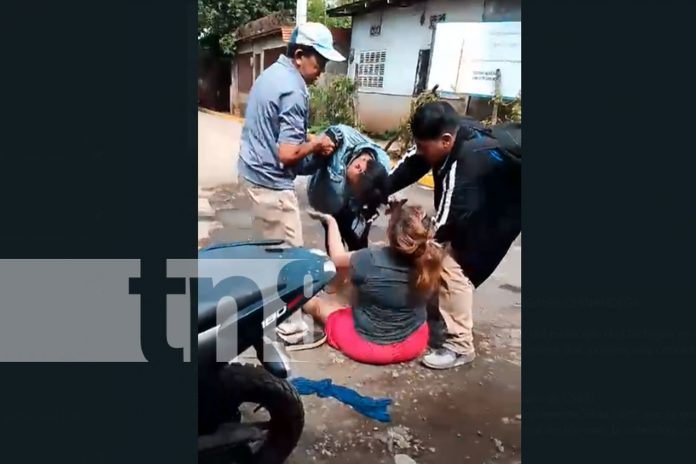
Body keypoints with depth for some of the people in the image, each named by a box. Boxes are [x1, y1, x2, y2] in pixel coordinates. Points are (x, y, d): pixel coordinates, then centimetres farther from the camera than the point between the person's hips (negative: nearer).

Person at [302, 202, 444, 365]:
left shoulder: (372, 259, -29)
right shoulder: (430, 258, -20)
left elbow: (337, 257, -7)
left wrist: (330, 220, 6)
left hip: (367, 345, -3)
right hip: (414, 344, 4)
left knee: (314, 302, 15)